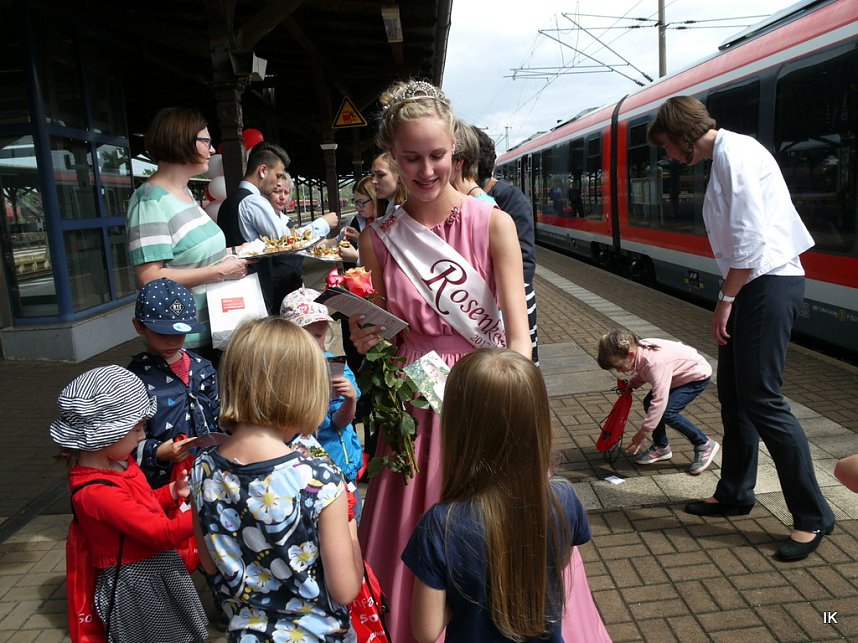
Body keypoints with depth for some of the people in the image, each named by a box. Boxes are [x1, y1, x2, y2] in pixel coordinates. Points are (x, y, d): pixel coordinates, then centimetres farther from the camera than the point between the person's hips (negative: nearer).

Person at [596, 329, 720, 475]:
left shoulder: (655, 363, -39)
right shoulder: (638, 350, -14)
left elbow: (660, 400, -38)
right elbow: (643, 374, 9)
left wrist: (643, 432, -33)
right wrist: (630, 385, -10)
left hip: (698, 375, -9)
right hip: (679, 374, 9)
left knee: (668, 412, -21)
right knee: (648, 403, -2)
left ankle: (704, 444, -3)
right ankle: (661, 447, 14)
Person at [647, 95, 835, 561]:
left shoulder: (734, 153, -13)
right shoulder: (723, 156, 17)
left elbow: (749, 238, -20)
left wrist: (725, 300, -14)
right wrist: (729, 297, 13)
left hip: (769, 283, -10)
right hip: (752, 284, 10)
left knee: (761, 400, -8)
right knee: (733, 395, 15)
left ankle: (812, 515, 6)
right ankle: (735, 493, 29)